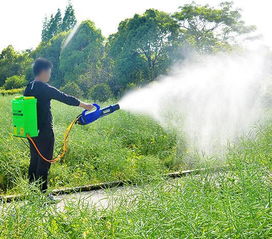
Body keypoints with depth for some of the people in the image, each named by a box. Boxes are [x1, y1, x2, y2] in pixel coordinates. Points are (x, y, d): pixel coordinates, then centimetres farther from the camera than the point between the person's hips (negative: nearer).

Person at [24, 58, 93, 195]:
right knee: (44, 163, -1)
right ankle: (42, 192, 4)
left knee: (34, 161, 15)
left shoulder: (28, 88, 9)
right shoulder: (45, 89, -16)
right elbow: (65, 98, -11)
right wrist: (84, 105, 1)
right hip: (44, 132, -8)